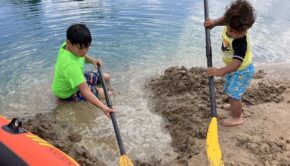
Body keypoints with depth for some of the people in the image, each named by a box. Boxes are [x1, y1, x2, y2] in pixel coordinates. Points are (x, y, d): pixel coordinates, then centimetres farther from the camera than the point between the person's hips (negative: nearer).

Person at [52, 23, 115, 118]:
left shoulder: (67, 46, -17)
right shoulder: (71, 65, -42)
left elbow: (82, 56, 8)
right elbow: (85, 91, -46)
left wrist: (92, 60, -12)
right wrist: (103, 107, -52)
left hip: (77, 78, 9)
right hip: (67, 93, -8)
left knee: (106, 77, 7)